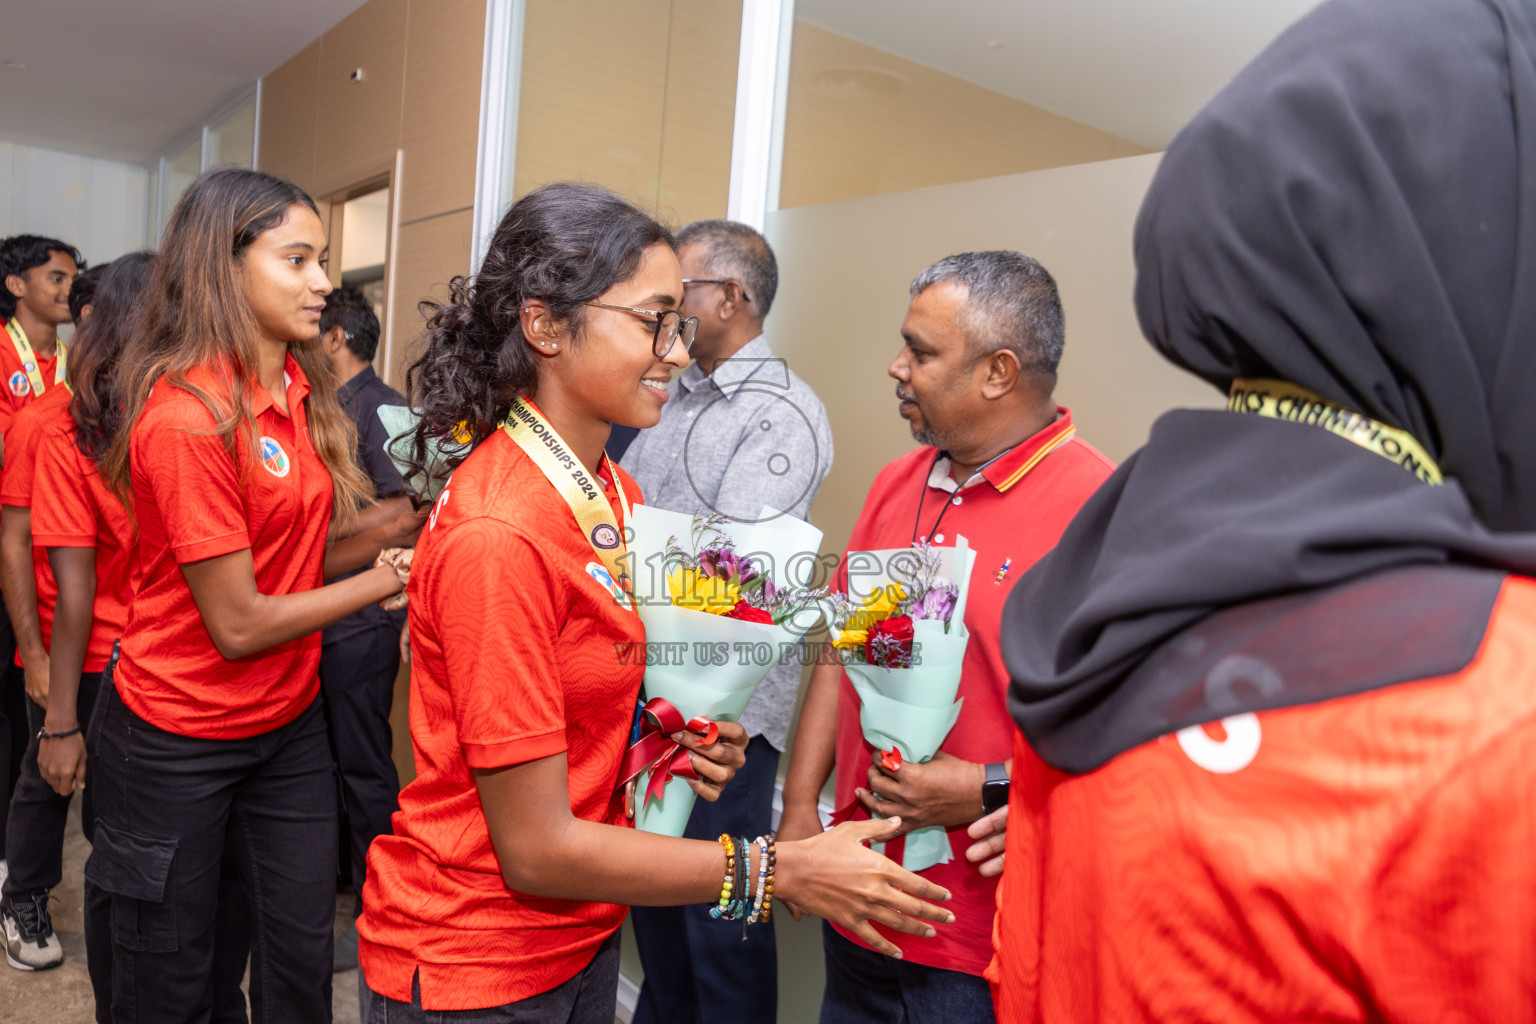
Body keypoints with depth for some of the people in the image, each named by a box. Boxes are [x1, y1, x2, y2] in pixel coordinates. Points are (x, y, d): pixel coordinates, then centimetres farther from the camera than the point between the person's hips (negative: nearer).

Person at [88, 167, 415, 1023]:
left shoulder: (302, 391, 0)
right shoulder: (186, 416, -23)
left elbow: (314, 550, 0)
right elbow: (239, 624, -21)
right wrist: (385, 580, -14)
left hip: (288, 725, 6)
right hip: (177, 744, -6)